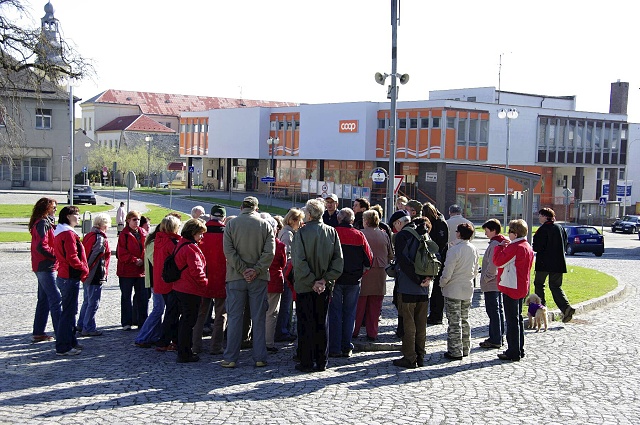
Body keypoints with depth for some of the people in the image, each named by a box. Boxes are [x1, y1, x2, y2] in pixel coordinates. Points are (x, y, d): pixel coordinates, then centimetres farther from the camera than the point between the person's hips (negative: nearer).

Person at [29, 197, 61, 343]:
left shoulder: (47, 222, 16)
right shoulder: (43, 223, -14)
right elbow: (41, 247, -22)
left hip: (42, 267, 10)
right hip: (46, 267, -10)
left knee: (44, 300, 13)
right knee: (55, 299, -9)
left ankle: (38, 333, 19)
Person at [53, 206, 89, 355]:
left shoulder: (60, 233, 15)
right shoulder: (68, 234, -17)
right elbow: (72, 258, -22)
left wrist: (82, 269, 12)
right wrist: (85, 270, -8)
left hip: (64, 276, 10)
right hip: (70, 278, -10)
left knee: (70, 310, 18)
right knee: (68, 312, -5)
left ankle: (70, 342, 26)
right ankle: (63, 347, -1)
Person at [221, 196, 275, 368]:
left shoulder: (232, 224, 1)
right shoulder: (265, 225, 2)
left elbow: (228, 251, -8)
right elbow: (270, 252, -8)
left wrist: (242, 270, -9)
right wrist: (256, 270, -9)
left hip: (236, 278, 0)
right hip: (259, 279, 0)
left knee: (234, 317, 4)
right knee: (258, 318, 6)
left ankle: (231, 358, 5)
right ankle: (260, 357, 8)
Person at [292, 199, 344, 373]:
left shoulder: (302, 232, -12)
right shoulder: (331, 232, 1)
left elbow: (299, 262, -17)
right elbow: (339, 260, -2)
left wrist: (312, 281, -11)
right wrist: (325, 279, -5)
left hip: (305, 286, -4)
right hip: (325, 286, 4)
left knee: (306, 324, 3)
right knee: (322, 323, 12)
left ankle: (306, 363, 6)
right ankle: (322, 362, 16)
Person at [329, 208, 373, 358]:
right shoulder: (359, 235, 0)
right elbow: (369, 259, 2)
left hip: (334, 279, -1)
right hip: (354, 280, 2)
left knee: (334, 313, 4)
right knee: (349, 313, 10)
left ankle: (334, 348, 3)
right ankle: (346, 348, 11)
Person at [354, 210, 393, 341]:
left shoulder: (361, 234, -8)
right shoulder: (384, 235, 4)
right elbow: (391, 255, 11)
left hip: (363, 272, -3)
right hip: (380, 274, 3)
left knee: (359, 304, 5)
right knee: (375, 306, 8)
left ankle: (354, 331, 12)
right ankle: (372, 333, 11)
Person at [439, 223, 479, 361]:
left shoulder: (454, 250, -19)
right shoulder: (474, 250, 2)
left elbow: (447, 273, -18)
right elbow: (475, 271, 11)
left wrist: (442, 284, -1)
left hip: (453, 291, -6)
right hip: (468, 290, 7)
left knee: (454, 322, 0)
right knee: (465, 321, 16)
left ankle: (455, 351, 4)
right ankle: (465, 349, 23)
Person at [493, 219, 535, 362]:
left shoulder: (515, 247, -20)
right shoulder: (528, 247, 11)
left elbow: (498, 261, -17)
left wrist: (500, 246, -7)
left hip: (511, 288, -10)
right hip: (522, 287, 10)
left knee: (512, 320, -4)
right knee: (518, 319, 17)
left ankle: (513, 352, 0)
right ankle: (520, 350, 23)